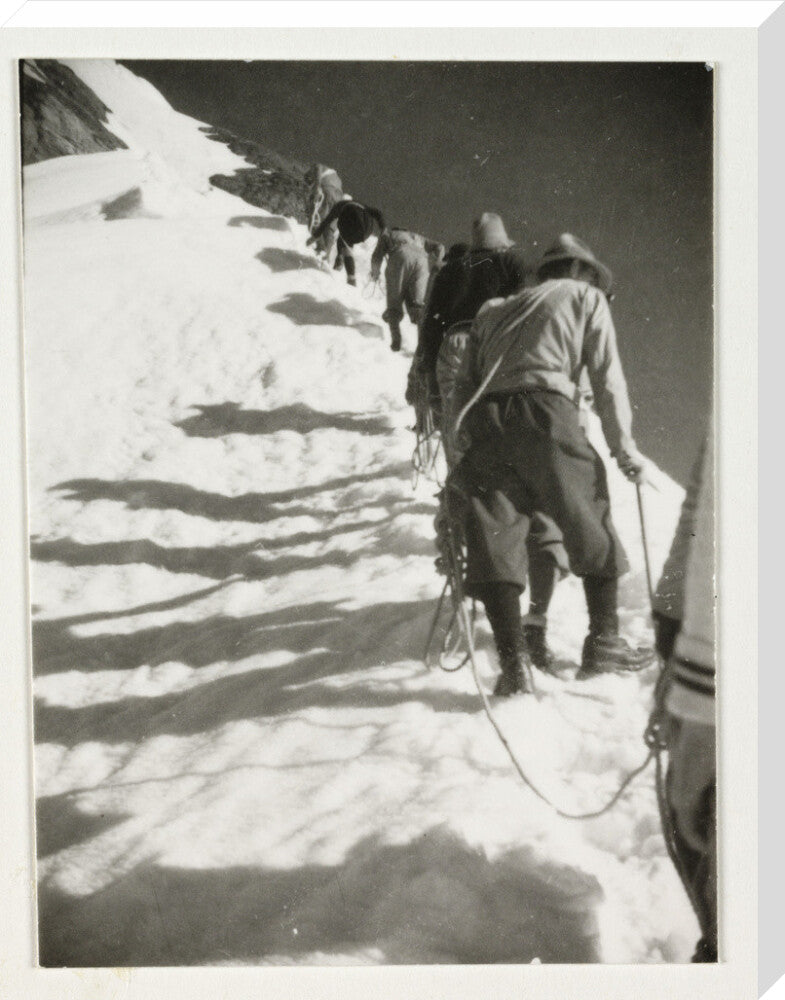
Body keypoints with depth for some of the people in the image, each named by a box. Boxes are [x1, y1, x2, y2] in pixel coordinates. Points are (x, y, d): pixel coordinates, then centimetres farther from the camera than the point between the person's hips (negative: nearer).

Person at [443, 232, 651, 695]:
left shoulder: (495, 311, 32)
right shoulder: (587, 297, 20)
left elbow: (466, 383, 22)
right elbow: (608, 379, 10)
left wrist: (457, 435, 20)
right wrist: (625, 449, 11)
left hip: (485, 421, 4)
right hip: (546, 415, -3)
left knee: (496, 540, 2)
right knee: (592, 526, 12)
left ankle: (513, 665, -5)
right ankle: (603, 643, 15)